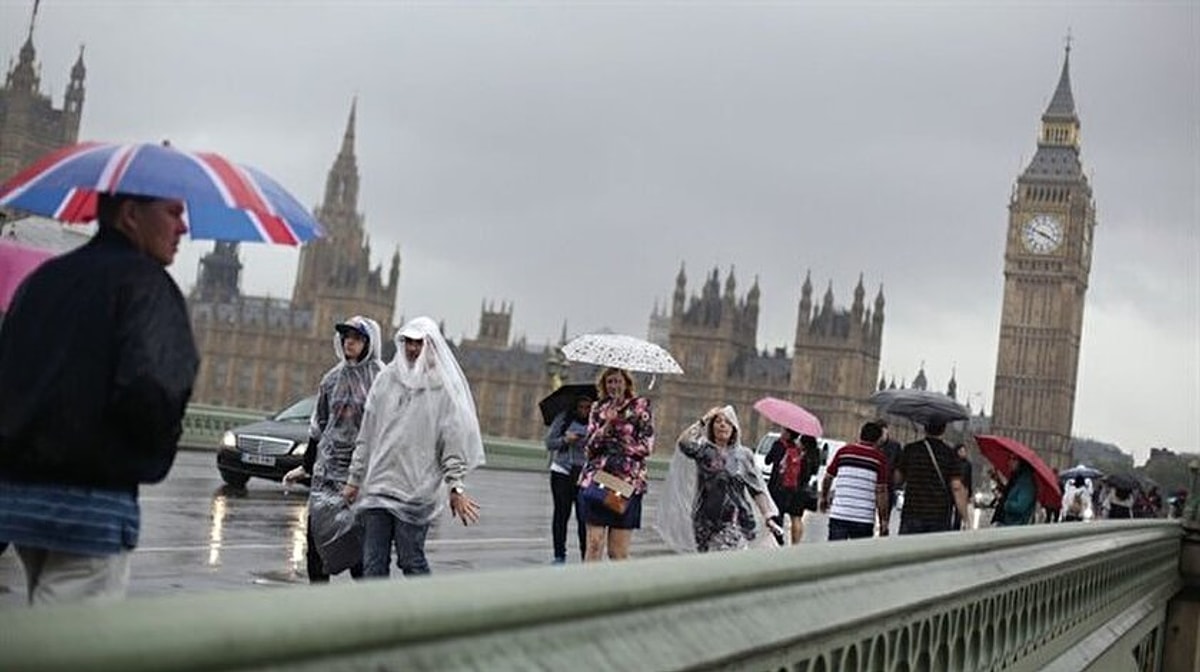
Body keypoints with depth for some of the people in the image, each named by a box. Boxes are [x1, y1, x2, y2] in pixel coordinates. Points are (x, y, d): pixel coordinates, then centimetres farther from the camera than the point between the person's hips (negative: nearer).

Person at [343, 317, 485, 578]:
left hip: (417, 490, -4)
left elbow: (455, 439, -4)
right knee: (373, 563, 2)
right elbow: (366, 434, 15)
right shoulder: (386, 379, 11)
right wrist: (355, 478, 14)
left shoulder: (444, 387, -1)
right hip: (377, 485, 4)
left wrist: (455, 487, -10)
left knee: (411, 560, -3)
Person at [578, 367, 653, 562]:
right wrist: (607, 425, -8)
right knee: (594, 544, -2)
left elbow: (646, 445, -2)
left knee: (618, 551, -2)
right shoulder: (598, 407, 14)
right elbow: (588, 447, 7)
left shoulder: (640, 406, 5)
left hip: (628, 481, -2)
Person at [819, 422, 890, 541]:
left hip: (838, 515, 2)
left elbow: (828, 478, 13)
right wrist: (883, 520, 0)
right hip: (864, 519, -2)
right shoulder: (880, 459, -1)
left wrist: (824, 498, 30)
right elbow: (881, 491, -4)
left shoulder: (843, 452, 5)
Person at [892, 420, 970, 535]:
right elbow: (957, 487, -7)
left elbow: (897, 479, 9)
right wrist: (965, 517, -3)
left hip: (912, 513, 0)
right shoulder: (949, 453, -1)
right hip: (940, 517, 0)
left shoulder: (910, 450, 1)